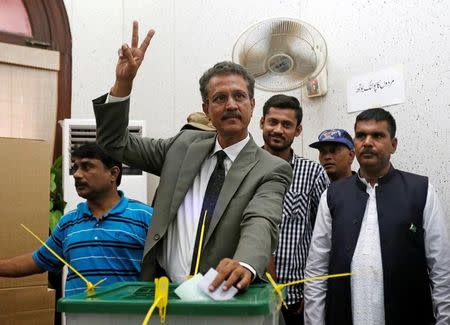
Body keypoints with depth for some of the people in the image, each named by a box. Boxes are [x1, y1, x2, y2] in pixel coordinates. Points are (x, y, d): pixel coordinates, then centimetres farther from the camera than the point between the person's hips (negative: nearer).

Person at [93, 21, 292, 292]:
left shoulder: (271, 170, -4)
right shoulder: (184, 145, 9)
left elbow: (260, 223, -21)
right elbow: (116, 143, 12)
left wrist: (244, 265, -43)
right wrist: (123, 82, -3)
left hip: (220, 296, -3)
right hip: (163, 287, 3)